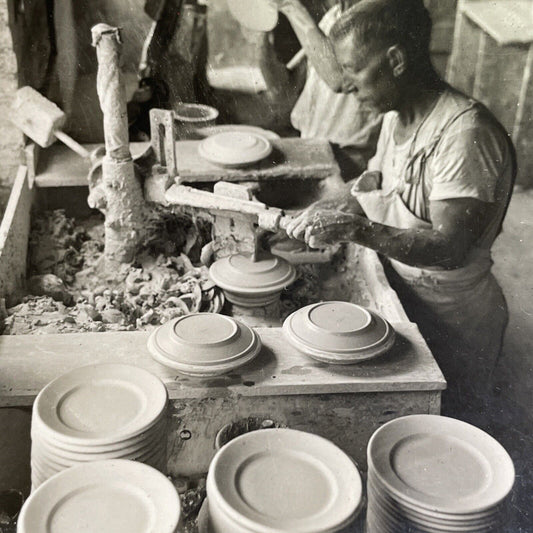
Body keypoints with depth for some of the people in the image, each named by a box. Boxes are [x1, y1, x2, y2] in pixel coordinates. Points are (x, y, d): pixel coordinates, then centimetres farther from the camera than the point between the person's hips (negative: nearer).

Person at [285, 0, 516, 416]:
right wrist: (324, 210, -5)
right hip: (399, 296, 8)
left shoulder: (465, 134, -25)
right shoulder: (398, 116, 4)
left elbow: (451, 249, -30)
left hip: (446, 327, -8)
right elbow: (372, 184, 15)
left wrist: (359, 230, -39)